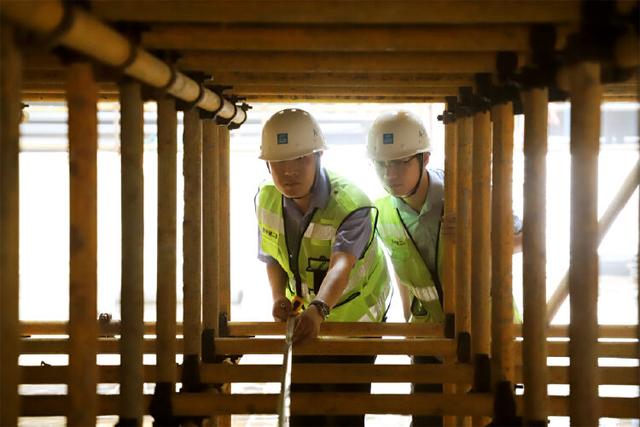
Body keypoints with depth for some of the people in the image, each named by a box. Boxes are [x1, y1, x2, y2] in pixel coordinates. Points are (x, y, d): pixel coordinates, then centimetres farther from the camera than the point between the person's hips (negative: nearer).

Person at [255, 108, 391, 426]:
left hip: (353, 319, -5)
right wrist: (278, 296, -20)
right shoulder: (266, 200, -11)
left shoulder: (350, 205, -31)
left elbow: (342, 264, -47)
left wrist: (319, 310, -65)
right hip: (304, 318, 5)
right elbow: (273, 258, 1)